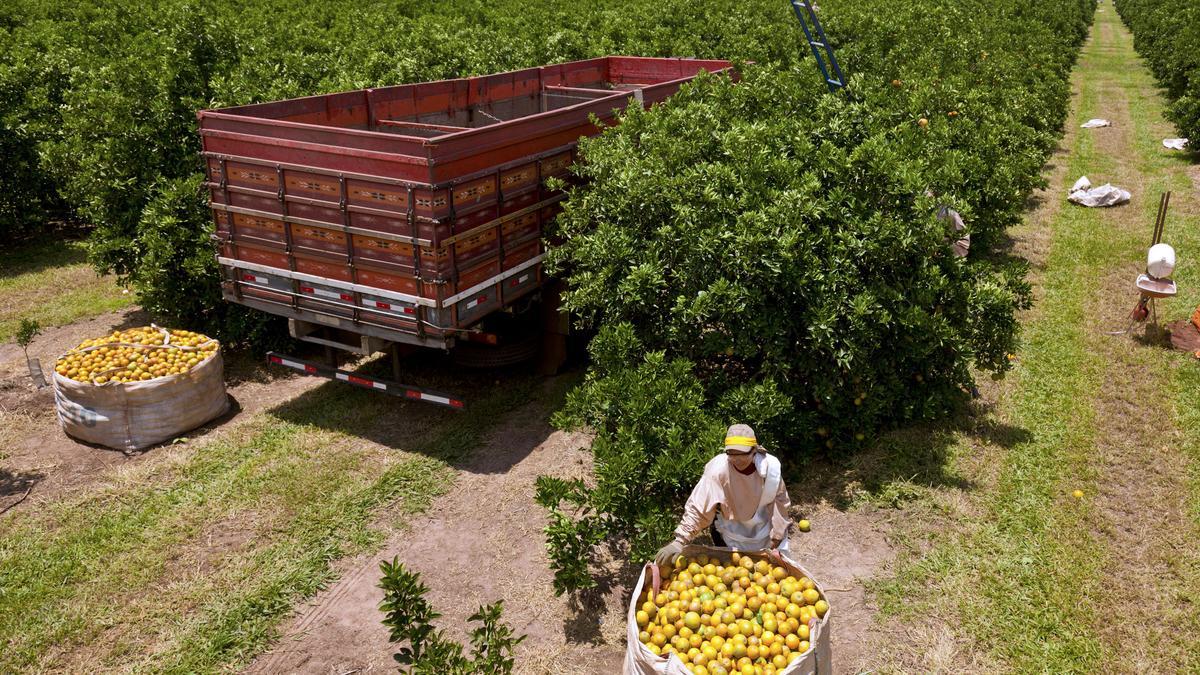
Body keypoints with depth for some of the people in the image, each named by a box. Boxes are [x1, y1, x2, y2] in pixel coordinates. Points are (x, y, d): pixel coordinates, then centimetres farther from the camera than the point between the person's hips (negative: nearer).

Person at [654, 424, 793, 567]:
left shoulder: (770, 466, -23)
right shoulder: (717, 470, -31)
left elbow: (779, 501, -7)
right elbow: (698, 507, -29)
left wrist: (776, 535, 0)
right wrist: (680, 541, -37)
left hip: (764, 527, 3)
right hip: (731, 532, -3)